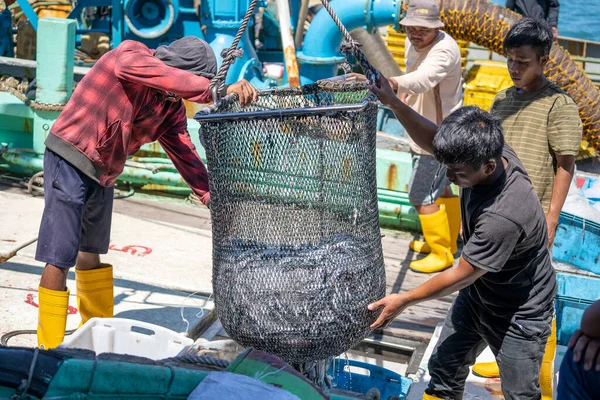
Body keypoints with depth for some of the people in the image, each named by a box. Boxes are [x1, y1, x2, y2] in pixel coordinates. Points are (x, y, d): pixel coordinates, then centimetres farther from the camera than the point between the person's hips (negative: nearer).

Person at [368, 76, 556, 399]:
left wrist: (404, 300, -15)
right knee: (443, 371, 19)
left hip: (519, 315, -8)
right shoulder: (490, 153, -20)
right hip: (477, 294, 8)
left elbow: (461, 275, -27)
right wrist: (394, 104, -22)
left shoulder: (503, 216, -40)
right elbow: (433, 140, -5)